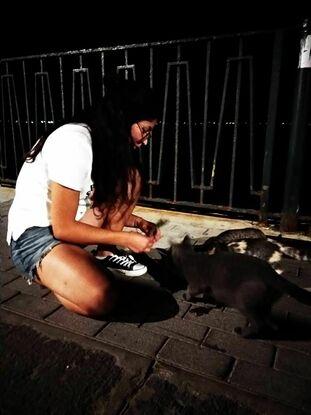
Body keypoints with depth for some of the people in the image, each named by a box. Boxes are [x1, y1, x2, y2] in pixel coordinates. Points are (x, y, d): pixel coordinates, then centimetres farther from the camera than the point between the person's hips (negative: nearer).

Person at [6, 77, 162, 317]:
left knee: (131, 178, -4)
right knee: (101, 298, -30)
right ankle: (43, 272, -1)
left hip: (69, 222, 8)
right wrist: (124, 238, -18)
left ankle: (106, 253, 2)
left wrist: (137, 222, -1)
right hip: (34, 233, -8)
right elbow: (63, 228, -24)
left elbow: (103, 204, 12)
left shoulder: (104, 139, 3)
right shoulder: (75, 142, -26)